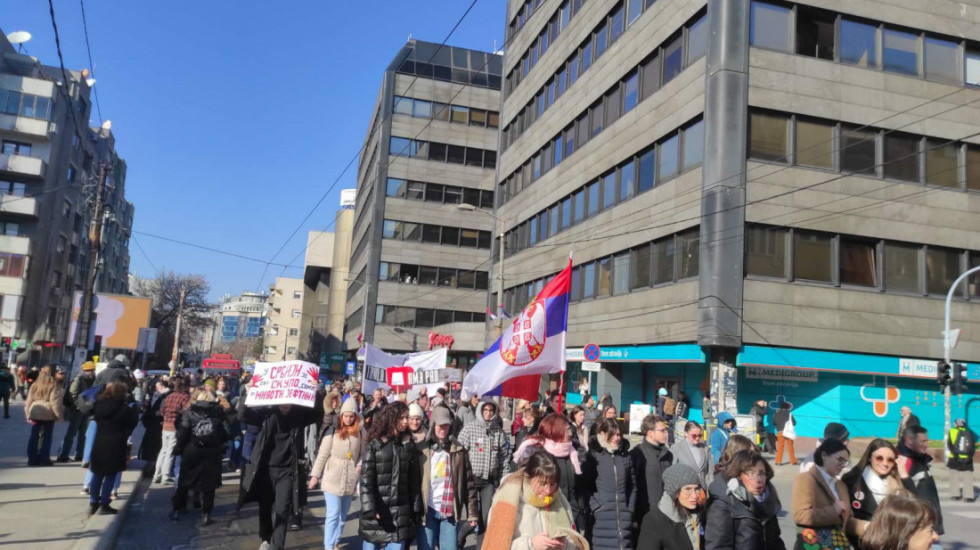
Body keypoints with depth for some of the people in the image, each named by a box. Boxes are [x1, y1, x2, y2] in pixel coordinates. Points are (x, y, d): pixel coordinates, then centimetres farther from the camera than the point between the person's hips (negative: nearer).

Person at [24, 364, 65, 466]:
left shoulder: (35, 385, 9)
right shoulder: (54, 386, -7)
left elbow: (29, 401, 10)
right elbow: (55, 403, -11)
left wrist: (28, 414, 13)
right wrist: (60, 416, -5)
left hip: (34, 413, 4)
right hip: (48, 414, -4)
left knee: (34, 436, 10)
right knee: (47, 437, 4)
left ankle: (32, 458, 11)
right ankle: (44, 459, 3)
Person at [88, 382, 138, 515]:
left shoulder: (98, 404, 1)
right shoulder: (125, 409, -14)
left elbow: (94, 417, 17)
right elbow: (133, 423, -3)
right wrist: (134, 408, 6)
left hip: (99, 444, 5)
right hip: (115, 445, -5)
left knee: (97, 474, 15)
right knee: (110, 476, 3)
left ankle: (93, 503, 20)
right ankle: (104, 505, 6)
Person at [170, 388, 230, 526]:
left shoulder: (189, 411, 1)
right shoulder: (219, 411, 4)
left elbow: (183, 432, -4)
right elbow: (225, 432, 2)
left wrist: (178, 447, 5)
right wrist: (221, 445, 12)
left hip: (192, 450, 0)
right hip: (212, 452, 0)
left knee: (184, 480, 17)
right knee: (208, 483, 6)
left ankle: (177, 509, 24)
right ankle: (206, 514, 5)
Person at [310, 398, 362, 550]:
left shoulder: (359, 432, 3)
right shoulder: (332, 430, -8)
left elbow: (363, 453, 13)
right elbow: (322, 454, -6)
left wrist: (359, 466, -5)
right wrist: (315, 475, -6)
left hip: (350, 480, 4)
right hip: (332, 478, -4)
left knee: (343, 514, 14)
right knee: (333, 513, -5)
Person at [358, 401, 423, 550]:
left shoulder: (409, 445, 8)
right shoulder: (375, 446, -4)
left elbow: (415, 481, 9)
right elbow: (366, 480, -9)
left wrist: (416, 510, 6)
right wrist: (370, 510, -18)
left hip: (400, 514, 3)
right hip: (377, 512, -2)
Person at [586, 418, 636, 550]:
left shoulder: (626, 456, 12)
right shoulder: (593, 455, -3)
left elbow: (633, 486, 17)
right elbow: (585, 485, -5)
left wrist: (630, 510, 9)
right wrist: (595, 508, -11)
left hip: (623, 516, 4)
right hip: (601, 517, -4)